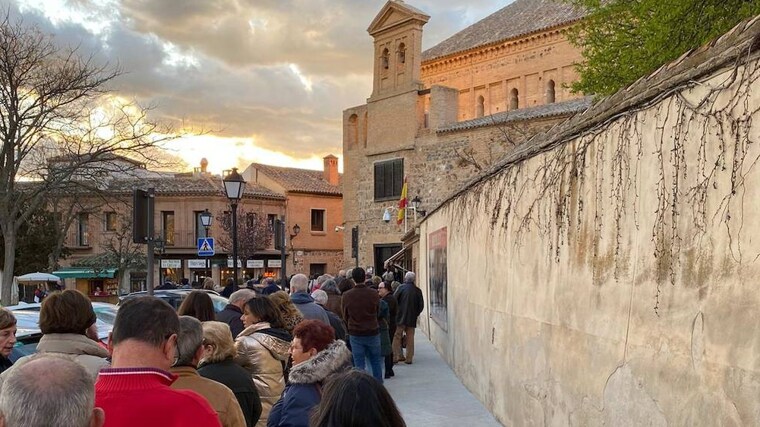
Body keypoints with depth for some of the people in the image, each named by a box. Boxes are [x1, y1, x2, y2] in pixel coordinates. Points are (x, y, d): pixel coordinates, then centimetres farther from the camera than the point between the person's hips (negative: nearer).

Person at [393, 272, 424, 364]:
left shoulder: (401, 287, -5)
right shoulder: (418, 291, 4)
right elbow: (421, 305, 5)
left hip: (400, 317, -3)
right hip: (412, 318, 3)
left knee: (397, 337, 5)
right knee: (410, 338, 9)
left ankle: (398, 356, -1)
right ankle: (409, 358, 9)